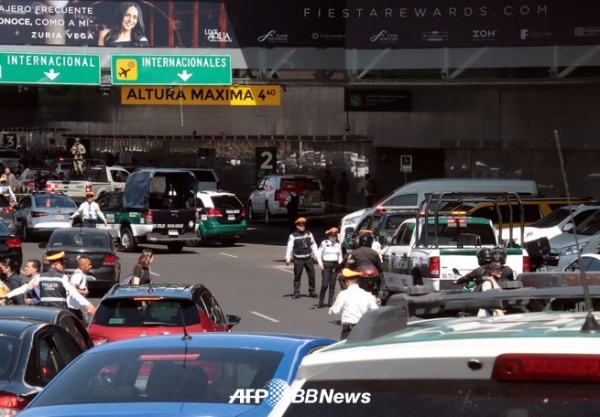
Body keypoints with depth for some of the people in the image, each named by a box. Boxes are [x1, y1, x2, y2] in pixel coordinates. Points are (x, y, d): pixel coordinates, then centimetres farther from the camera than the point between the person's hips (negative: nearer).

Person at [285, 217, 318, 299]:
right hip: (298, 259, -3)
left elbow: (313, 244, 11)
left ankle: (312, 292, 18)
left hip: (308, 258, 4)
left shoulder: (309, 234, 6)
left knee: (311, 275, 6)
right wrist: (288, 258, -14)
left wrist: (315, 253, 1)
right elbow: (289, 247, -10)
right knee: (297, 276, 1)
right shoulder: (293, 236, -7)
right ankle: (296, 293, 7)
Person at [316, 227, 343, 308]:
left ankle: (330, 302, 9)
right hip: (326, 264, -4)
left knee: (332, 285, 4)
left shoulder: (338, 245, 11)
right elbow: (319, 253, 0)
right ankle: (321, 301, 2)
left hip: (335, 265, 4)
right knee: (324, 284, -9)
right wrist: (320, 264, -8)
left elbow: (340, 256, 15)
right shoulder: (324, 243, 0)